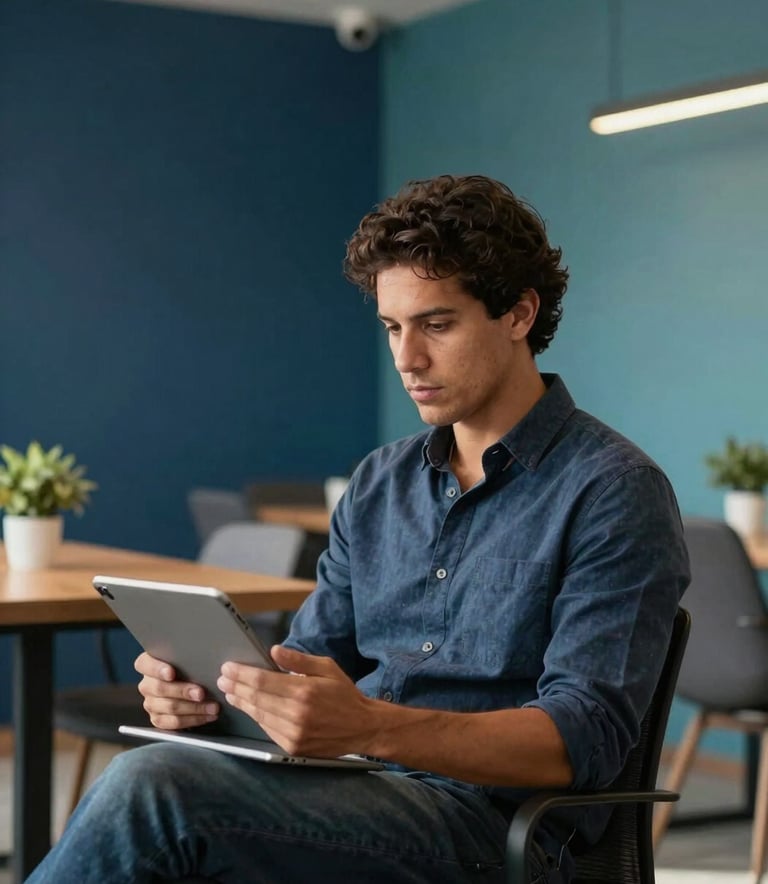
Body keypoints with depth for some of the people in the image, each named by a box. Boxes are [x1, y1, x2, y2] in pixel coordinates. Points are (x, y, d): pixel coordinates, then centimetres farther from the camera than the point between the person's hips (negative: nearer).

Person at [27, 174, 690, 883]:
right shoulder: (379, 484, 18)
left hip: (484, 822, -6)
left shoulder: (613, 492, -5)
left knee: (155, 787, -28)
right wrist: (204, 685, -5)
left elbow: (587, 737, -14)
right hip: (349, 791, 6)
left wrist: (370, 726, -28)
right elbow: (311, 659, 20)